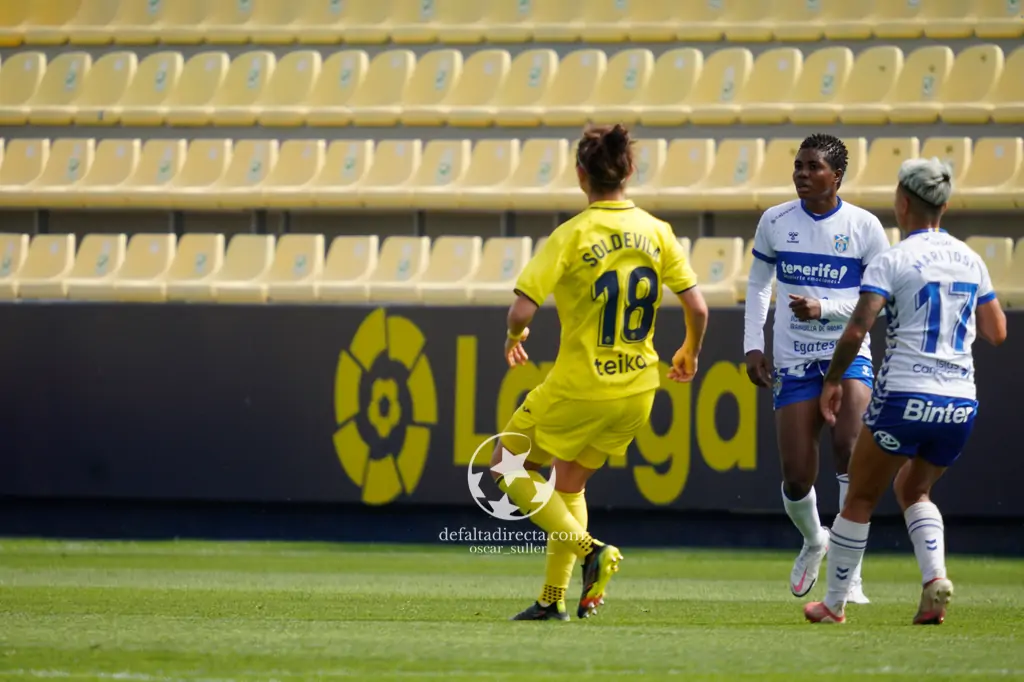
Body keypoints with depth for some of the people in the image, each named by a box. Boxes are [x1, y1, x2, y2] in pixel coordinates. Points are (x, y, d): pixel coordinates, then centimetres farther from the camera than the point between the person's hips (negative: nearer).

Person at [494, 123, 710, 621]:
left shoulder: (572, 236, -15)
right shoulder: (657, 233, -2)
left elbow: (522, 310, -19)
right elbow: (697, 308, 0)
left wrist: (514, 338, 4)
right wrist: (690, 353, 19)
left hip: (579, 388, -6)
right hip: (637, 389, 6)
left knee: (508, 466, 13)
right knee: (570, 483, 23)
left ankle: (589, 549, -4)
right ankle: (554, 598, 20)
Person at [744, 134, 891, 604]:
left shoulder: (864, 226, -5)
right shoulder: (775, 222, 2)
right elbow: (758, 284, 14)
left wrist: (824, 308, -16)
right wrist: (753, 345, 4)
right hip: (793, 362, 2)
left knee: (850, 449, -24)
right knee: (797, 478, -3)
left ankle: (850, 572, -18)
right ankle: (813, 540, 32)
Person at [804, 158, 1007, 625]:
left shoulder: (894, 261, -7)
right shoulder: (970, 260, 9)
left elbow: (856, 329, -15)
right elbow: (996, 333, 16)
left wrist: (833, 380, -1)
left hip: (904, 397, -5)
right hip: (961, 402, 5)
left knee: (861, 498, 10)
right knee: (914, 489, 25)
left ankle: (833, 604, 16)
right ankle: (935, 576, 1)